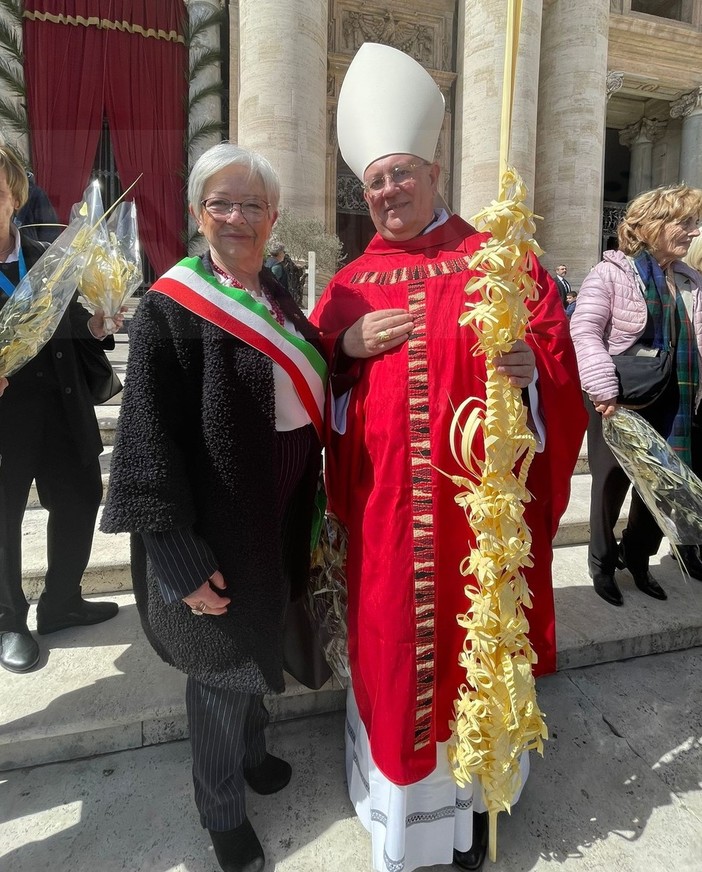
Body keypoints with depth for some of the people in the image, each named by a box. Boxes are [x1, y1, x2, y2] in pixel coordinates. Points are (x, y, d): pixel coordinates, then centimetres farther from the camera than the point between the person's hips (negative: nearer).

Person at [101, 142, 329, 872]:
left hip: (282, 516, 7)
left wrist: (312, 506, 11)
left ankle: (250, 749, 51)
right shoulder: (170, 308, -15)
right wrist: (182, 559, -19)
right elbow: (149, 443, -17)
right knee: (222, 668, 12)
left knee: (257, 644, 24)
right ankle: (221, 809, 37)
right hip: (218, 529, -6)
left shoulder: (277, 299, 7)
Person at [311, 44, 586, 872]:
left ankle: (469, 801, 40)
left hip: (478, 500, -2)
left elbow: (559, 359, -2)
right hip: (384, 507, 2)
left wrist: (530, 366, -24)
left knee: (470, 641, 12)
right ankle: (399, 786, 41)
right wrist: (347, 346, -9)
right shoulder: (350, 283, 9)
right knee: (390, 643, 13)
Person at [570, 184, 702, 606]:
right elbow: (584, 331, -20)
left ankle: (638, 559, 34)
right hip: (617, 403, -6)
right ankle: (602, 564, 27)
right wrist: (604, 389, -28)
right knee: (611, 485, 7)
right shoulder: (610, 273, -10)